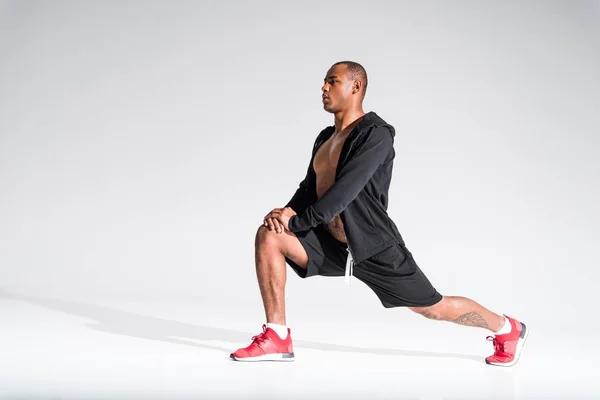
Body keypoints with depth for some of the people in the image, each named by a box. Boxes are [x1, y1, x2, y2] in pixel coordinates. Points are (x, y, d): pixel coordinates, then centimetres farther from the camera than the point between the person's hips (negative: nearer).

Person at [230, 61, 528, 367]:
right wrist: (287, 213, -8)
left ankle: (507, 328, 34)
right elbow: (310, 188, 14)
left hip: (373, 249, -7)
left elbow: (345, 190, -26)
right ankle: (276, 337, -7)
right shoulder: (325, 138, 9)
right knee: (268, 237, -13)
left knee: (434, 308, 5)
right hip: (332, 244, 7)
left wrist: (296, 221, -23)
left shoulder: (375, 135, -17)